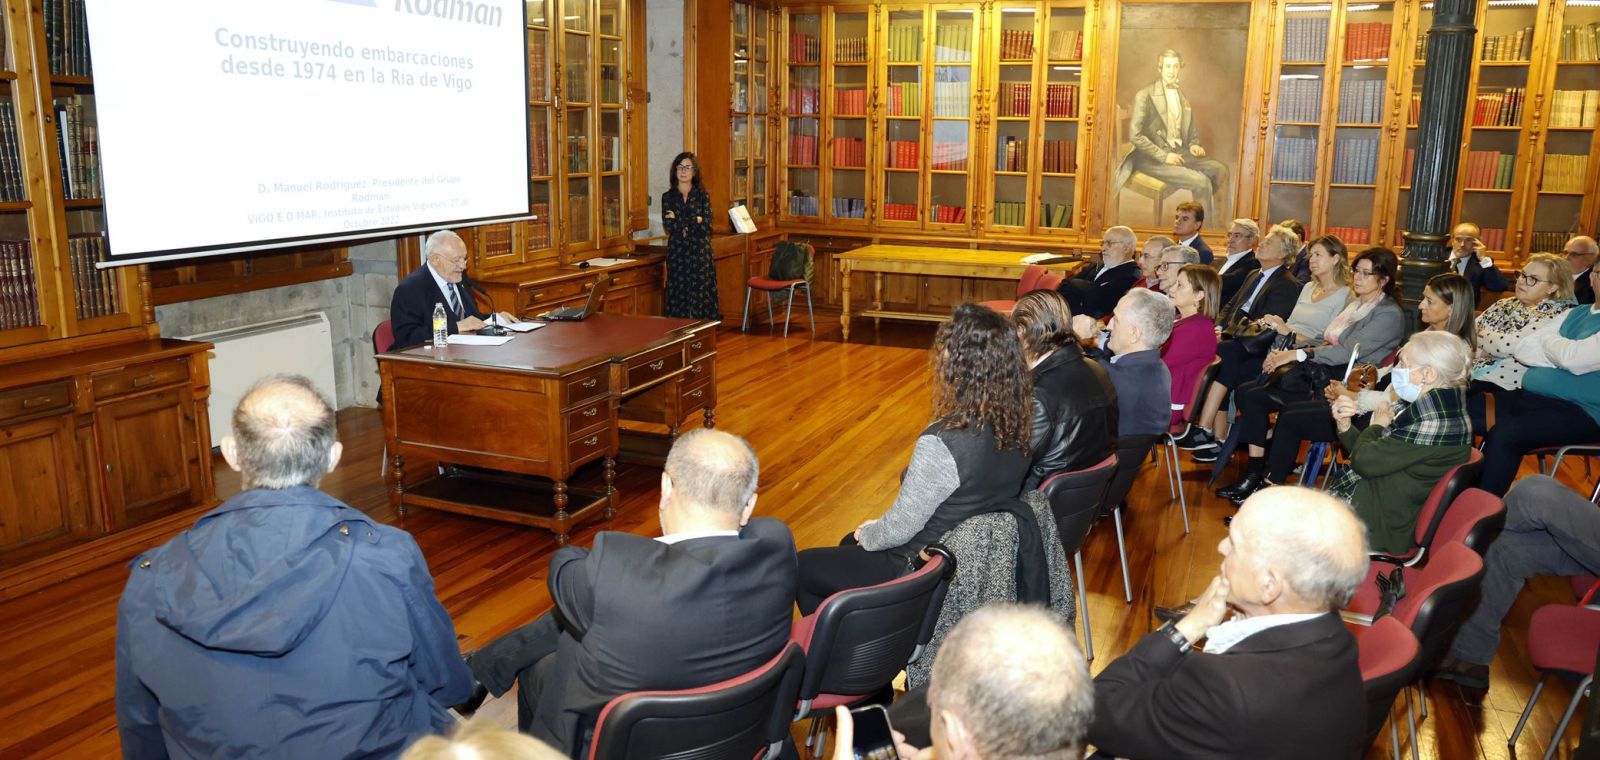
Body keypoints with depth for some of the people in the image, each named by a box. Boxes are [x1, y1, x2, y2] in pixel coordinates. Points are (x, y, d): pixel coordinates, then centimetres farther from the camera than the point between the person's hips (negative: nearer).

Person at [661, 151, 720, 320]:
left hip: (700, 253, 0)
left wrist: (680, 222, -8)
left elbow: (706, 225, -7)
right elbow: (668, 226, -7)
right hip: (677, 255, 1)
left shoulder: (702, 195, 6)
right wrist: (695, 221, -7)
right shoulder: (668, 197, 7)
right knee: (679, 298, -2)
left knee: (702, 298, -4)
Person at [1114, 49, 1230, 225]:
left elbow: (1190, 125, 25)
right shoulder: (1145, 95, -10)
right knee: (1201, 182, -23)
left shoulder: (1181, 93, 12)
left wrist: (1194, 144, 3)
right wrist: (1164, 156, -19)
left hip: (1180, 152, 7)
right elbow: (1134, 135, -15)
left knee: (1220, 169, -11)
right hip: (1153, 159, -7)